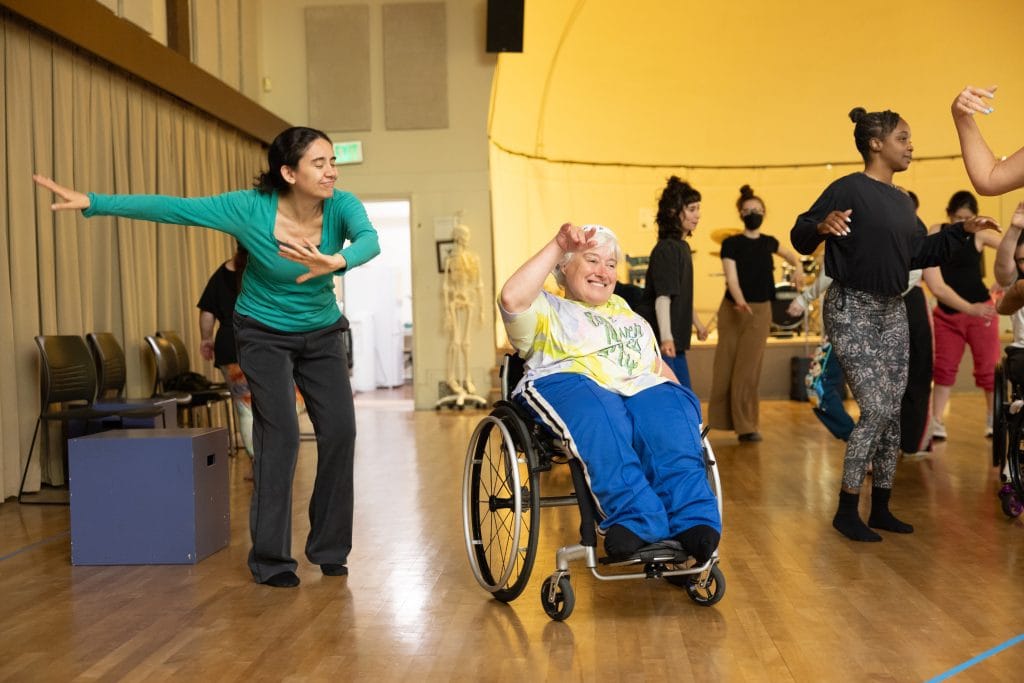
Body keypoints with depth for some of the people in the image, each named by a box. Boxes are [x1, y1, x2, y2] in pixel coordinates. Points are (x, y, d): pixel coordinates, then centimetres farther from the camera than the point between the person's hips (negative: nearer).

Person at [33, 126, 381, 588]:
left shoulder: (341, 206, -20)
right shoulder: (250, 208, -23)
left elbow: (369, 240, -41)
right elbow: (170, 208, -21)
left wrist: (336, 262, -63)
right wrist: (93, 202, -25)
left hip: (322, 334, 3)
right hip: (264, 335, -3)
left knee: (340, 431, -4)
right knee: (280, 434, -12)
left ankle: (329, 548, 12)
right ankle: (270, 559, -1)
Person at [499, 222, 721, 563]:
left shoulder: (626, 311, 39)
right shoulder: (547, 309, 22)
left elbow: (659, 365, 35)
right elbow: (512, 299, -2)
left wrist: (679, 398, 12)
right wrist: (557, 246, 0)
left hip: (641, 389, 4)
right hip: (569, 383, -3)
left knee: (670, 412, -34)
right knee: (601, 416, -41)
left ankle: (694, 521, -47)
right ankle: (640, 522, -51)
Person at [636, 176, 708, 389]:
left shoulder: (682, 247, 15)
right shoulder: (666, 249, -16)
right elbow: (662, 297, -26)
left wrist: (697, 323, 36)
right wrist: (666, 337, -36)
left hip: (674, 342, 10)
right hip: (657, 341, -10)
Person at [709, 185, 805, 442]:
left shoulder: (768, 242, 8)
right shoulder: (731, 243, -6)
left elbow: (788, 254, 31)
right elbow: (731, 278, -16)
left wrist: (798, 267, 9)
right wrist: (740, 301, -34)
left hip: (761, 311, 2)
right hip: (733, 310, -2)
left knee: (749, 371, -1)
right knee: (726, 369, -2)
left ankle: (746, 425, 4)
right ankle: (721, 420, 7)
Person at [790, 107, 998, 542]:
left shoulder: (902, 200, 13)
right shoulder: (848, 188, -11)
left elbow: (917, 254, 20)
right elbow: (800, 237, -16)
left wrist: (963, 231, 17)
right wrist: (823, 226, -37)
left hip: (893, 311, 8)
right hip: (852, 310, -8)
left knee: (893, 412, 9)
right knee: (876, 410, -11)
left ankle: (880, 508, 20)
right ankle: (846, 512, 2)